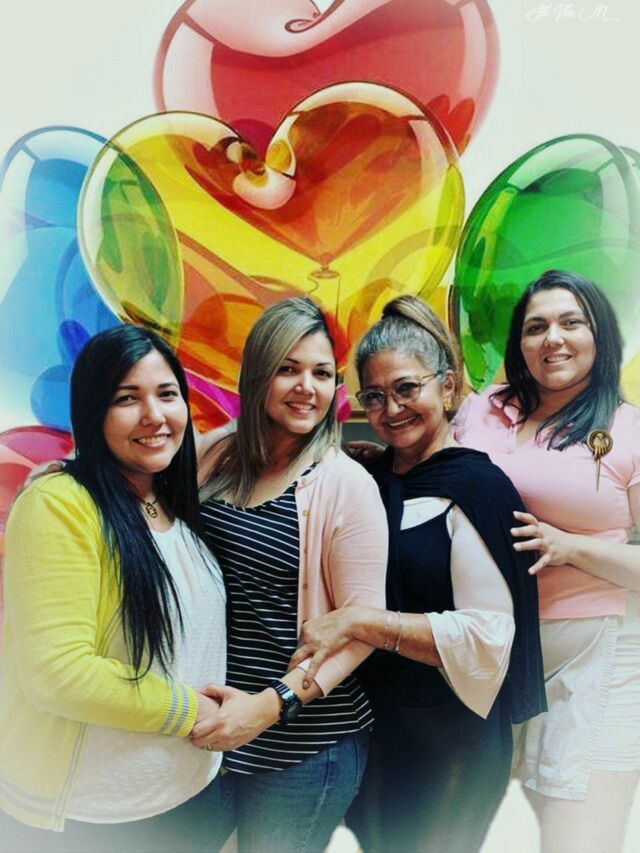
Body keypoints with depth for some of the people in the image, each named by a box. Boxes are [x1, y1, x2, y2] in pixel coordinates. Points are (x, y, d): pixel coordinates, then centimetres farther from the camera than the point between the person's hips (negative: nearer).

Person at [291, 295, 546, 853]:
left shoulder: (477, 488, -16)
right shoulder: (368, 480, 3)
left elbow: (488, 636, -22)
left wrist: (360, 620, -26)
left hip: (447, 740, -5)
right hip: (366, 723, 6)